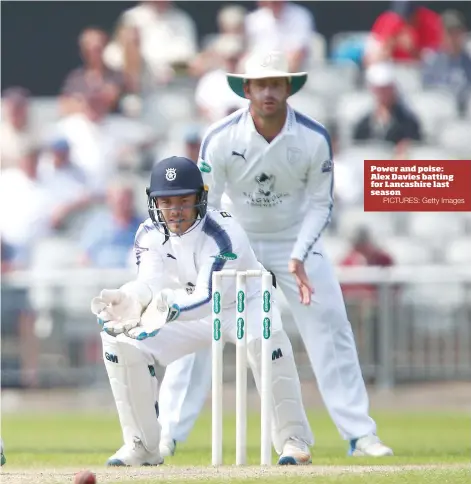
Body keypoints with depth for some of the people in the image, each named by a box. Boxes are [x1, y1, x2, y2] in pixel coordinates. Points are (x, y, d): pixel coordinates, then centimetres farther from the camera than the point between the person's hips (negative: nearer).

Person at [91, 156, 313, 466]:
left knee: (267, 336, -39)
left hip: (244, 304, -5)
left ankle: (292, 440, -29)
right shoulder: (150, 235, -15)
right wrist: (126, 299, -56)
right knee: (121, 340, -13)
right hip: (191, 314, 5)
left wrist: (166, 307, -64)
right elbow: (151, 284, -31)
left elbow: (208, 297, -43)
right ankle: (142, 446, -2)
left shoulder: (222, 234, -31)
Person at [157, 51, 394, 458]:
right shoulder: (220, 139, -21)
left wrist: (299, 257, -23)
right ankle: (167, 433, 0)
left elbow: (320, 204, -9)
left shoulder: (315, 139, -19)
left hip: (295, 237, 1)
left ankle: (359, 434, 2)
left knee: (330, 328, -6)